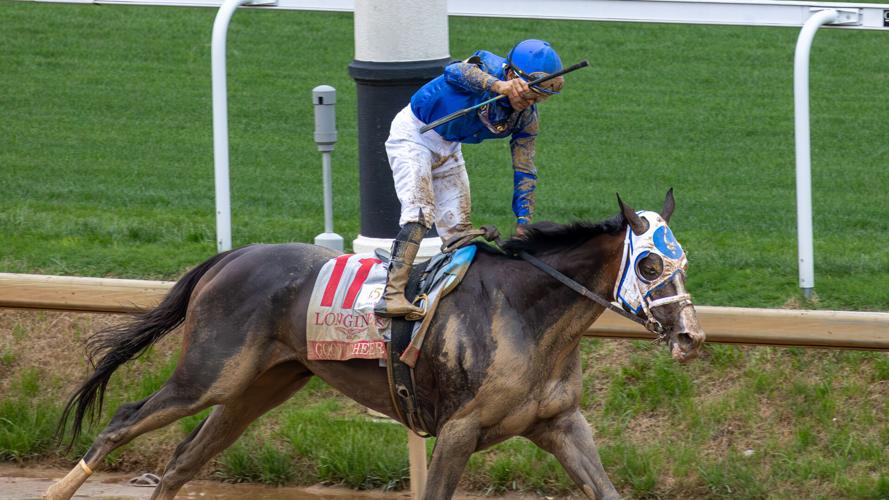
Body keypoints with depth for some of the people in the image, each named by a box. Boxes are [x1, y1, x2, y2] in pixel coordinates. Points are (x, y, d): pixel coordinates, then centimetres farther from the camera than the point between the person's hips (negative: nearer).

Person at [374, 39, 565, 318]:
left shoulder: (526, 119, -11)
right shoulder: (487, 67, -28)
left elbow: (524, 172, -4)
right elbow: (456, 72, -51)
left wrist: (523, 223, -14)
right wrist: (499, 86, -69)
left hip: (448, 148, 7)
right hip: (413, 135, -7)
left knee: (458, 228, 5)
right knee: (420, 211, -23)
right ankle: (392, 296, -34)